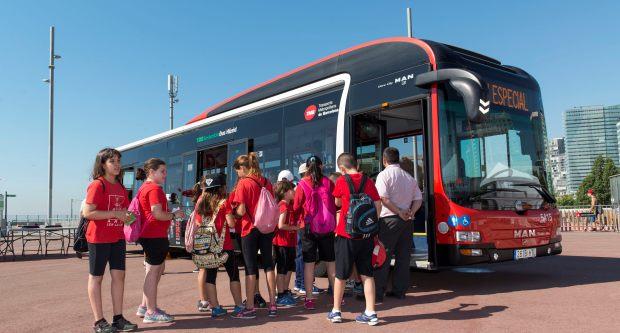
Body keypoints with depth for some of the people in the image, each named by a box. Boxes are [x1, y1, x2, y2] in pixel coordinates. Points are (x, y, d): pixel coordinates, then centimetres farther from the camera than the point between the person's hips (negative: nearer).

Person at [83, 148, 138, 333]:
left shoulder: (120, 187, 11)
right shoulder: (97, 185, -11)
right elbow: (87, 212, -19)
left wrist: (127, 216, 1)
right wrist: (114, 214, -20)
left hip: (118, 238, 7)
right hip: (99, 238, -7)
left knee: (119, 275, 7)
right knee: (96, 277, 4)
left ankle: (118, 318, 15)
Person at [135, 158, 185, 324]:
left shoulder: (144, 187, 17)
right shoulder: (154, 188, -15)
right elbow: (158, 214, -22)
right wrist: (175, 215, -7)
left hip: (149, 234, 11)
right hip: (155, 236, -11)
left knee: (159, 268, 19)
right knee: (153, 272, -4)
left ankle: (144, 307, 25)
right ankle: (151, 312, 5)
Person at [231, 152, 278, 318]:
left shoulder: (243, 183, -10)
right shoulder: (266, 182, 6)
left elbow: (241, 211, -15)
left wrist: (235, 209, 4)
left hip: (250, 229, -5)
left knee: (251, 268, 2)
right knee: (268, 265, 11)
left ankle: (250, 308, 8)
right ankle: (272, 305, 14)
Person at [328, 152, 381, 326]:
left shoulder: (341, 181, -7)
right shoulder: (368, 181, 1)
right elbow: (378, 205, 2)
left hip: (346, 234, -3)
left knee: (341, 274, 9)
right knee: (367, 274, 9)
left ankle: (336, 311, 20)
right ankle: (371, 313, 10)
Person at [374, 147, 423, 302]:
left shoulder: (384, 175, -5)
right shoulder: (409, 177, 14)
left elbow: (384, 199, -17)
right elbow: (418, 199, 10)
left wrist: (399, 213, -12)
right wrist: (411, 212, -3)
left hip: (389, 219, -6)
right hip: (407, 220, 6)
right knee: (403, 256, 10)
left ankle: (377, 293, -3)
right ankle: (399, 291, 16)